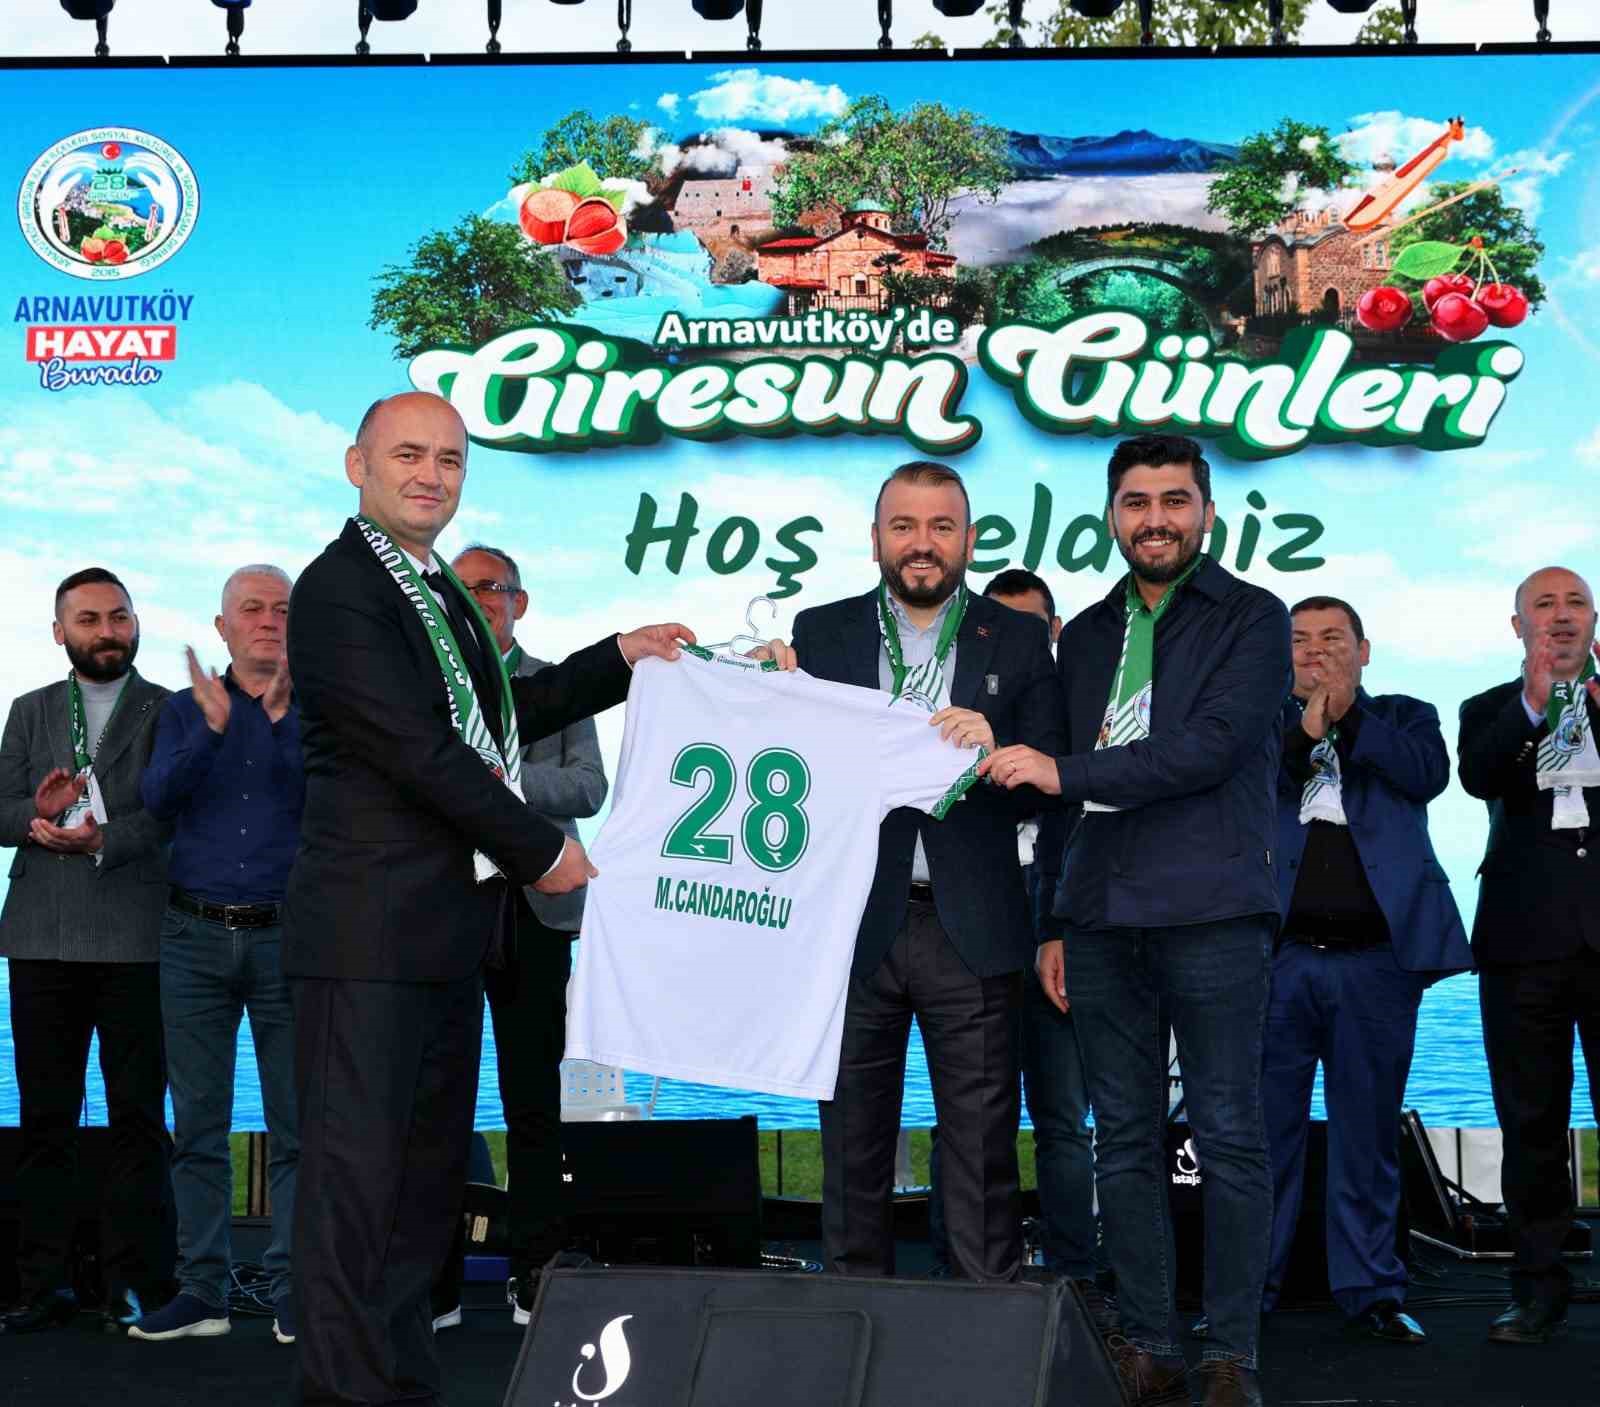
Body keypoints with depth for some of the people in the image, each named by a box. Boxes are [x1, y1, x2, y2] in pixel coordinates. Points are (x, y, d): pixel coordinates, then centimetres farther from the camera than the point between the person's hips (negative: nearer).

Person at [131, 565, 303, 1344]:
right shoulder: (185, 709, 12)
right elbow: (159, 798, -4)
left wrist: (282, 716, -19)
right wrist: (213, 726, -16)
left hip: (287, 935, -2)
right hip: (196, 936, 2)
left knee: (296, 1121, -2)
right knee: (198, 1123, 4)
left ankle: (293, 1292, 3)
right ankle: (201, 1290, 10)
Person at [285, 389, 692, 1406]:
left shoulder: (436, 590, 18)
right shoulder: (338, 591, -12)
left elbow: (495, 721, 27)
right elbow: (420, 750, -17)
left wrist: (620, 658, 21)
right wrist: (541, 851, -10)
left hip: (449, 927, 9)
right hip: (370, 930, -9)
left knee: (430, 1168, 12)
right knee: (357, 1167, -5)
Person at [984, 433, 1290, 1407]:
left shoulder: (1252, 618, 2)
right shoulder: (1087, 635, 18)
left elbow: (1211, 747, -12)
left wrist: (1064, 770, -12)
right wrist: (1053, 922, 16)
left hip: (1213, 914, -5)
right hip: (1103, 917, 5)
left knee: (1230, 1137, -2)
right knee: (1125, 1141, 6)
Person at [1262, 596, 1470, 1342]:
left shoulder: (1403, 716, 15)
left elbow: (1430, 773, -6)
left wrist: (1346, 714, -8)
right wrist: (1305, 728, -13)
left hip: (1378, 957, 0)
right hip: (1277, 953, 0)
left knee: (1368, 1133, 6)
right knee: (1263, 1127, 2)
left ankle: (1370, 1288, 15)